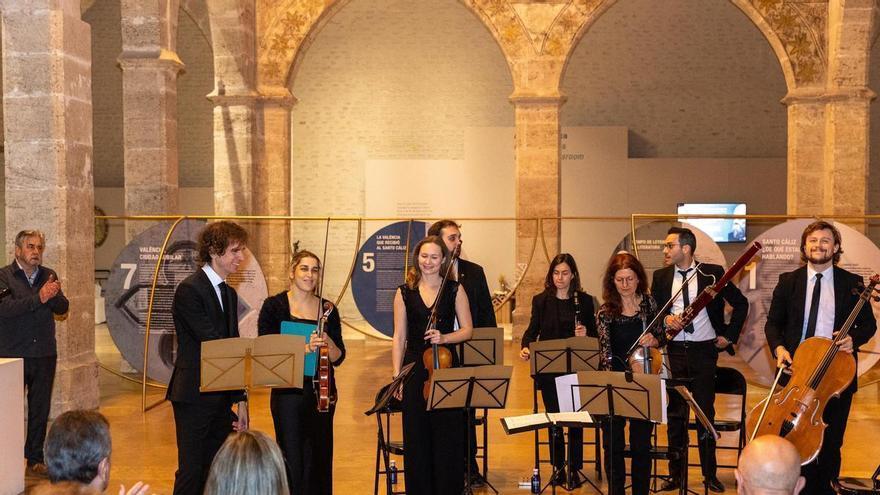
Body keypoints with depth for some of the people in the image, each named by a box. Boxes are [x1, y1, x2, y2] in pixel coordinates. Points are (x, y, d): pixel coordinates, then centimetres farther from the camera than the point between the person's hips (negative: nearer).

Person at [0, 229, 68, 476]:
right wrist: (38, 298, -27)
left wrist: (54, 295, -19)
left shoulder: (49, 275, 9)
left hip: (44, 354, 4)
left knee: (40, 409, 10)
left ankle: (35, 458, 21)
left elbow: (62, 308, 2)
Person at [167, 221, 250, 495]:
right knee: (191, 472, -2)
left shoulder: (229, 294, 13)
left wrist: (240, 400, 12)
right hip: (194, 397, -8)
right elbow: (212, 343, -18)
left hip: (221, 398, 8)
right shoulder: (189, 290, -13)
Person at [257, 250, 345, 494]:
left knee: (319, 461, 8)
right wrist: (302, 348, -22)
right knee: (293, 463, -3)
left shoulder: (327, 309, 7)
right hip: (288, 393, -3)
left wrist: (328, 342, -15)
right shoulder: (274, 306, -2)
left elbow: (338, 358, 6)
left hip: (322, 392, 3)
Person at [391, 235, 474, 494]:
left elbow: (467, 330, 4)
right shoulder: (405, 293, 5)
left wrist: (443, 337, -15)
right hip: (415, 369, 1)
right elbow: (399, 337, 5)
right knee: (416, 435, 4)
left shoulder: (454, 290, 3)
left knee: (448, 435, 0)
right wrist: (396, 375, -1)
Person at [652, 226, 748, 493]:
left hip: (704, 350, -2)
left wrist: (730, 335, -1)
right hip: (674, 351, 2)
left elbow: (741, 303, 4)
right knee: (675, 413, 7)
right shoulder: (661, 277, 7)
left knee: (705, 412, 5)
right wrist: (665, 318, -11)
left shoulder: (712, 273, -2)